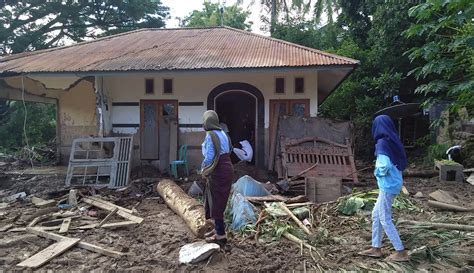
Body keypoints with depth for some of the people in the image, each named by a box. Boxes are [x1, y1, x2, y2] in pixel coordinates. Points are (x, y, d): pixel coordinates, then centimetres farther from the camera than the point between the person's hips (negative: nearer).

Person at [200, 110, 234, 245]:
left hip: (217, 172, -8)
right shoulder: (222, 133, 10)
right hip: (227, 169, 9)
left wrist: (203, 170, -2)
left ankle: (221, 235, 9)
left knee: (216, 202, 1)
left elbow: (209, 157, -19)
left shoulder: (210, 135, -15)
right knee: (219, 201, 19)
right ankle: (218, 229, 31)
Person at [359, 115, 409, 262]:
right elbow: (402, 163, 12)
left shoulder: (381, 143, -17)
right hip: (393, 183, 9)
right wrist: (381, 168, 6)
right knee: (376, 215, 16)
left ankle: (401, 252, 11)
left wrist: (377, 171, -6)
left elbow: (384, 166, -26)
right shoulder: (393, 141, 8)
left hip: (388, 185, -9)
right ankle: (376, 248, 24)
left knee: (385, 219, 3)